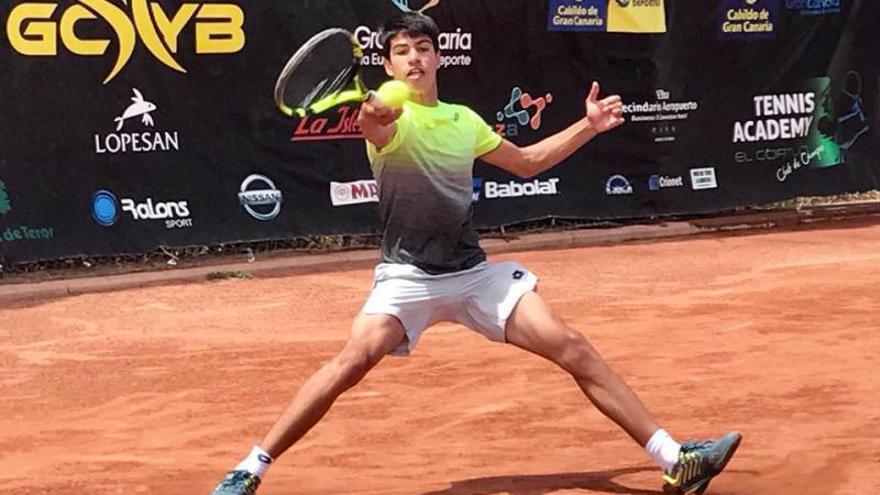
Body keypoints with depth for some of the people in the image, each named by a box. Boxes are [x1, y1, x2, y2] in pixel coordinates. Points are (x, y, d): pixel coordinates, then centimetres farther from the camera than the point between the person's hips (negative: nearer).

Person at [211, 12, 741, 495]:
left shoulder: (464, 119, 10)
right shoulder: (392, 117, -9)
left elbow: (527, 161, 26)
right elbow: (379, 130, -36)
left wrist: (588, 126, 18)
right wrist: (372, 119, -60)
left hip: (475, 272, 5)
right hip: (407, 276, -5)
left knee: (574, 348, -5)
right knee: (354, 359, -28)